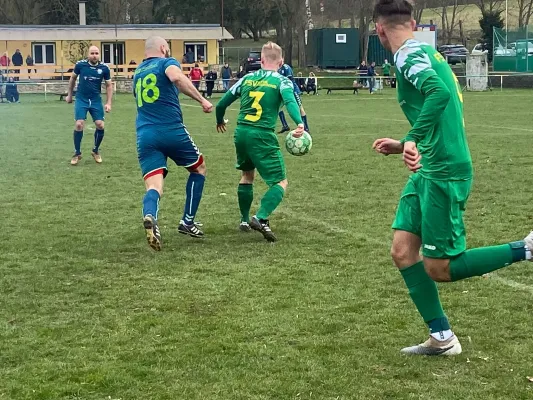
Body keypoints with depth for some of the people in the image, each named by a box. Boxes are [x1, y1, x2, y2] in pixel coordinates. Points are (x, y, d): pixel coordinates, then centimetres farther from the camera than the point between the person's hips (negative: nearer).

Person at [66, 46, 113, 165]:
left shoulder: (104, 68, -6)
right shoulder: (80, 65, -8)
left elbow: (109, 85, 4)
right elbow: (73, 78, 10)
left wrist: (108, 103, -4)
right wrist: (69, 95, 15)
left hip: (96, 100, 2)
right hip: (81, 99, -2)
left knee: (100, 125, -5)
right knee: (79, 124, -12)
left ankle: (96, 151, 19)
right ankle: (77, 153, 4)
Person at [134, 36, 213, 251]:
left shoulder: (138, 72, 23)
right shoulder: (167, 62, 4)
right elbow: (177, 77, -20)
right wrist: (202, 100, -20)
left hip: (145, 135, 4)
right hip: (172, 130, -4)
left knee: (154, 187, -5)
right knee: (199, 169, 21)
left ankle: (150, 217, -40)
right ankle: (187, 222, 18)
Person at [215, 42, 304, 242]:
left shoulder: (247, 78, 12)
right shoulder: (282, 81, 0)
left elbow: (221, 104, 15)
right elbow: (290, 101, -21)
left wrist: (220, 120, 36)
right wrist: (299, 123, -36)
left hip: (241, 133, 5)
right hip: (263, 135, -5)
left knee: (247, 174, 28)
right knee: (281, 182, 1)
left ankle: (245, 220, 32)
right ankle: (261, 218, -21)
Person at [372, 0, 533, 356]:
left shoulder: (410, 54, -11)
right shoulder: (425, 53, 17)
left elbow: (440, 93, -31)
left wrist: (413, 140, -32)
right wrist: (403, 145, 32)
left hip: (444, 173, -9)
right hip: (429, 171, 9)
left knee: (438, 269, -1)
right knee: (403, 251, 8)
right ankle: (442, 338, 14)